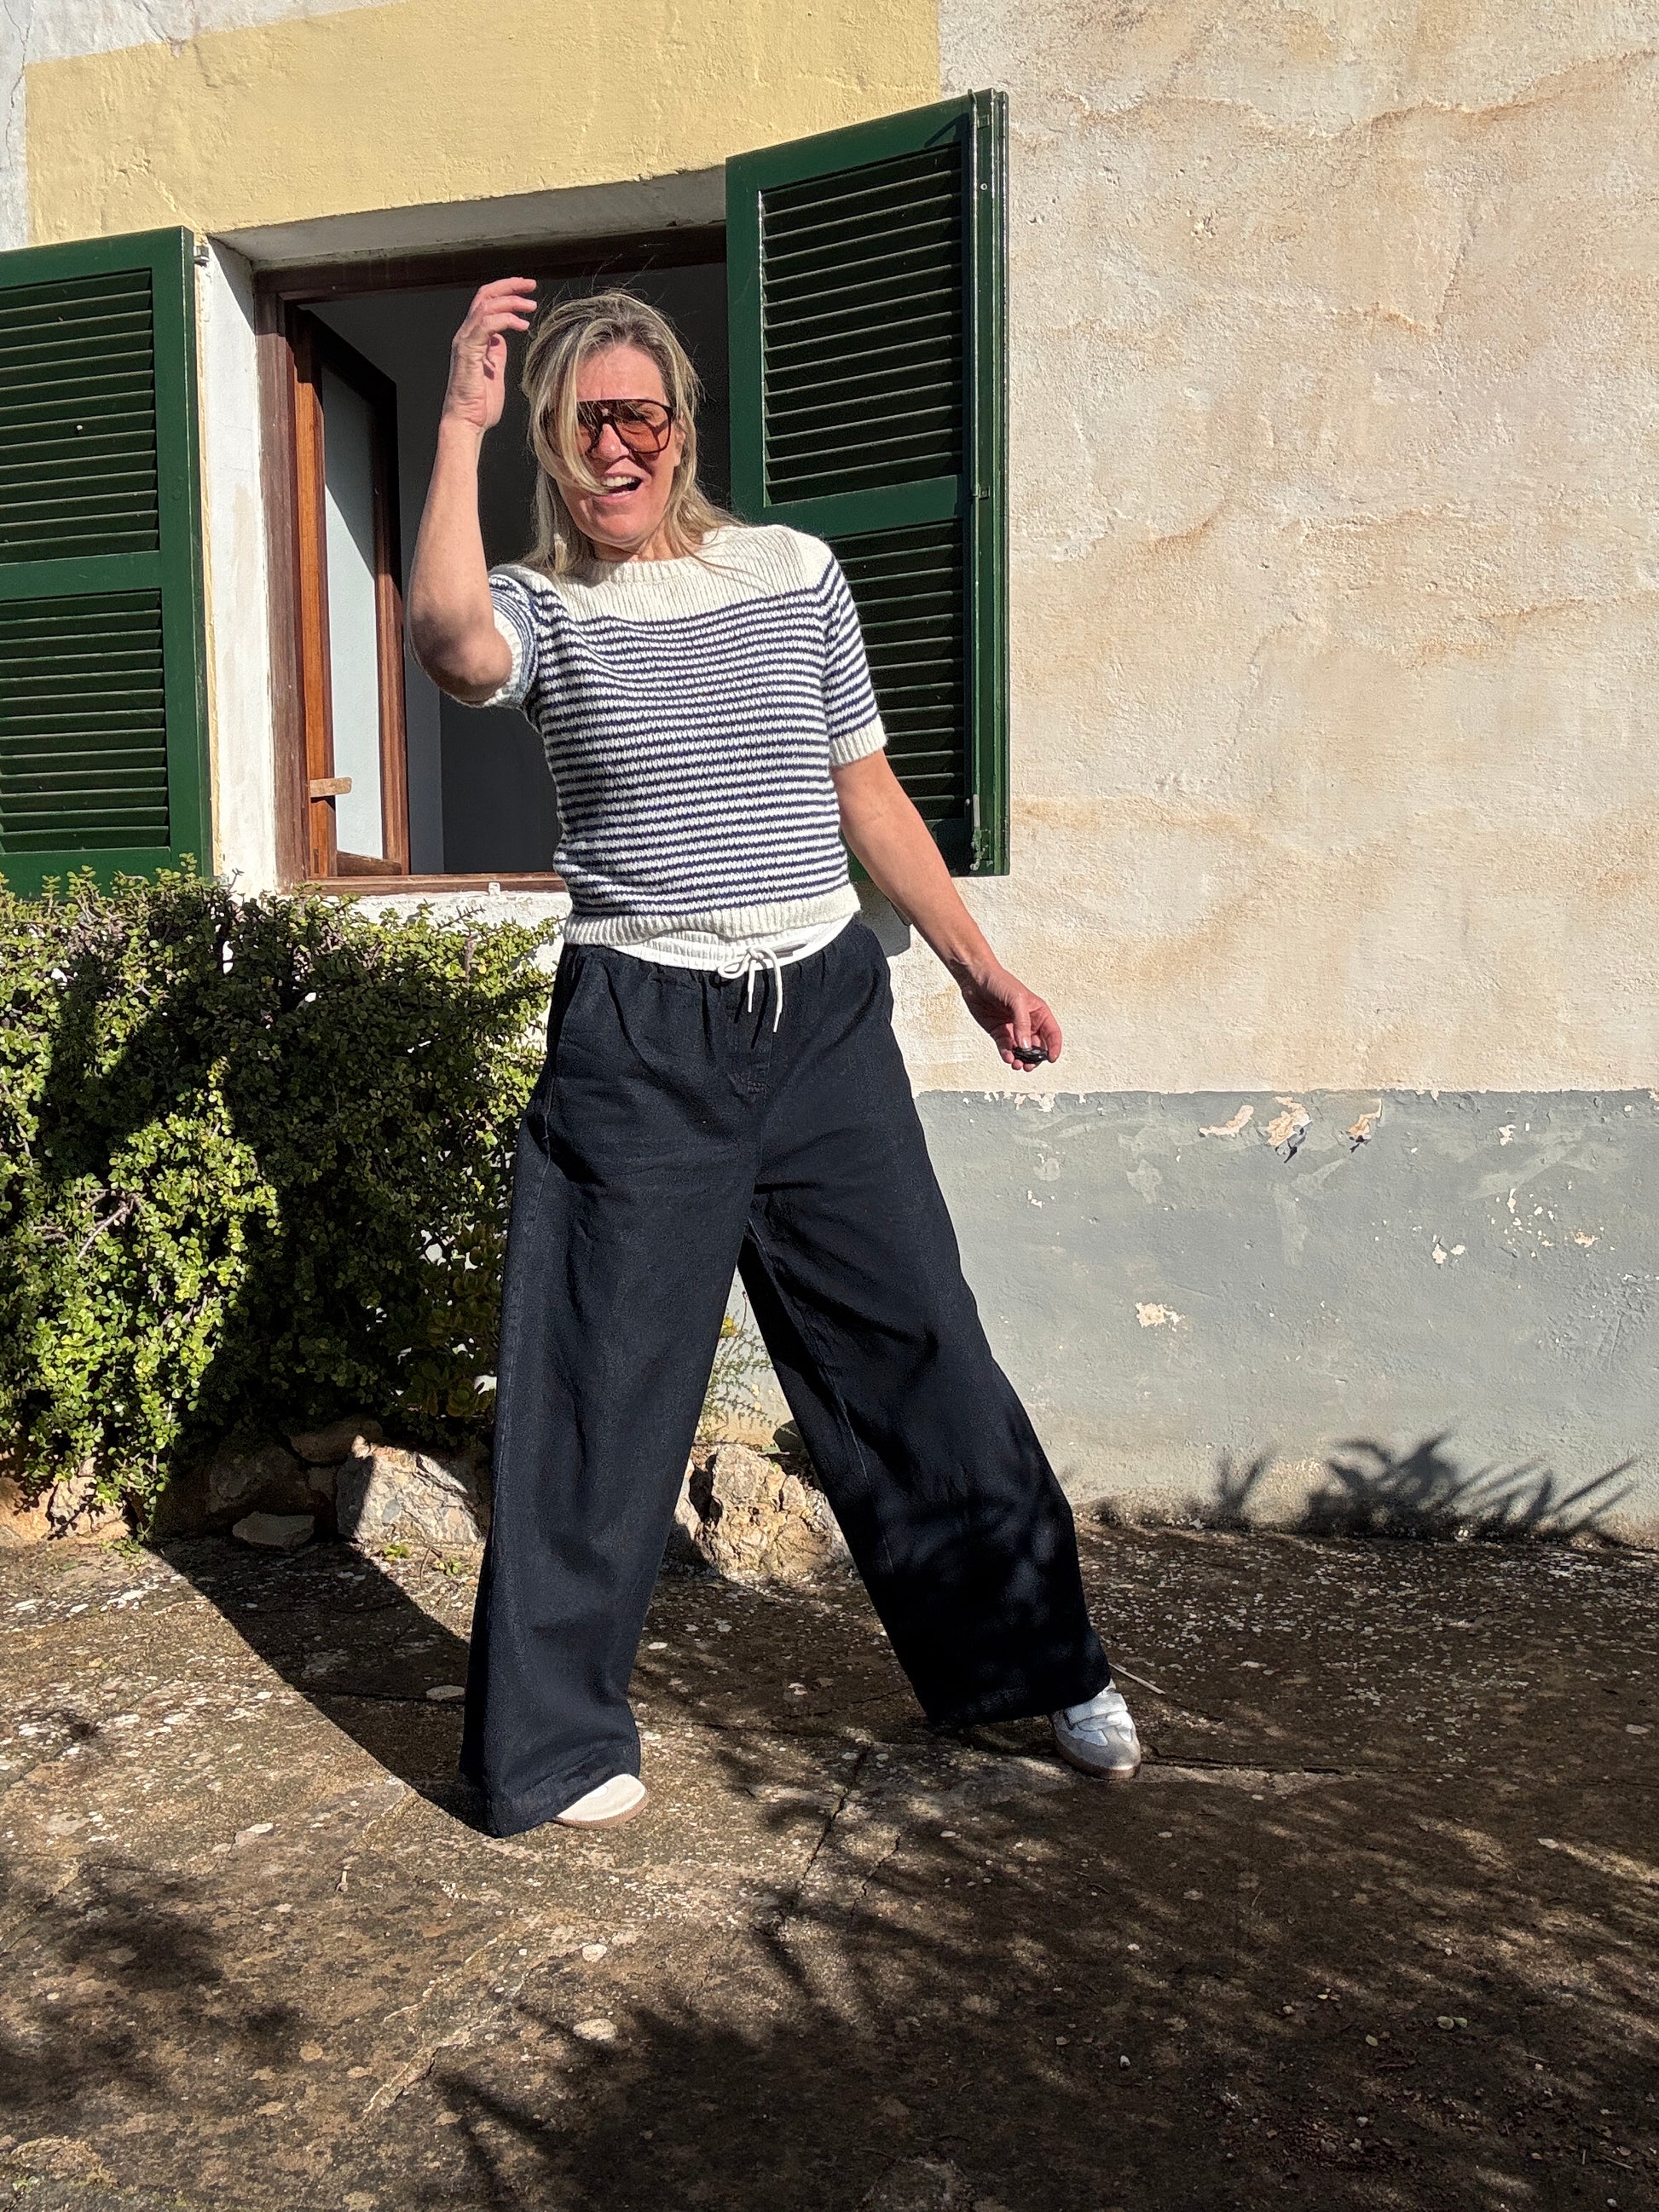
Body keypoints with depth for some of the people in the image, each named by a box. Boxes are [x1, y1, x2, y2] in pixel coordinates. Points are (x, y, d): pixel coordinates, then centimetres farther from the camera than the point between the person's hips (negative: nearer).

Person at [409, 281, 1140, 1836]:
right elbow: (450, 643, -25)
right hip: (638, 1035, -2)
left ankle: (1037, 1662, 28)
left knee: (919, 1351, 9)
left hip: (825, 1014, 2)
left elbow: (867, 794, 14)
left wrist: (976, 966, 13)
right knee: (600, 1387, 2)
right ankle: (550, 1742, 20)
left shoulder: (795, 574, 8)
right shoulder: (539, 611, 1)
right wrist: (459, 425, -20)